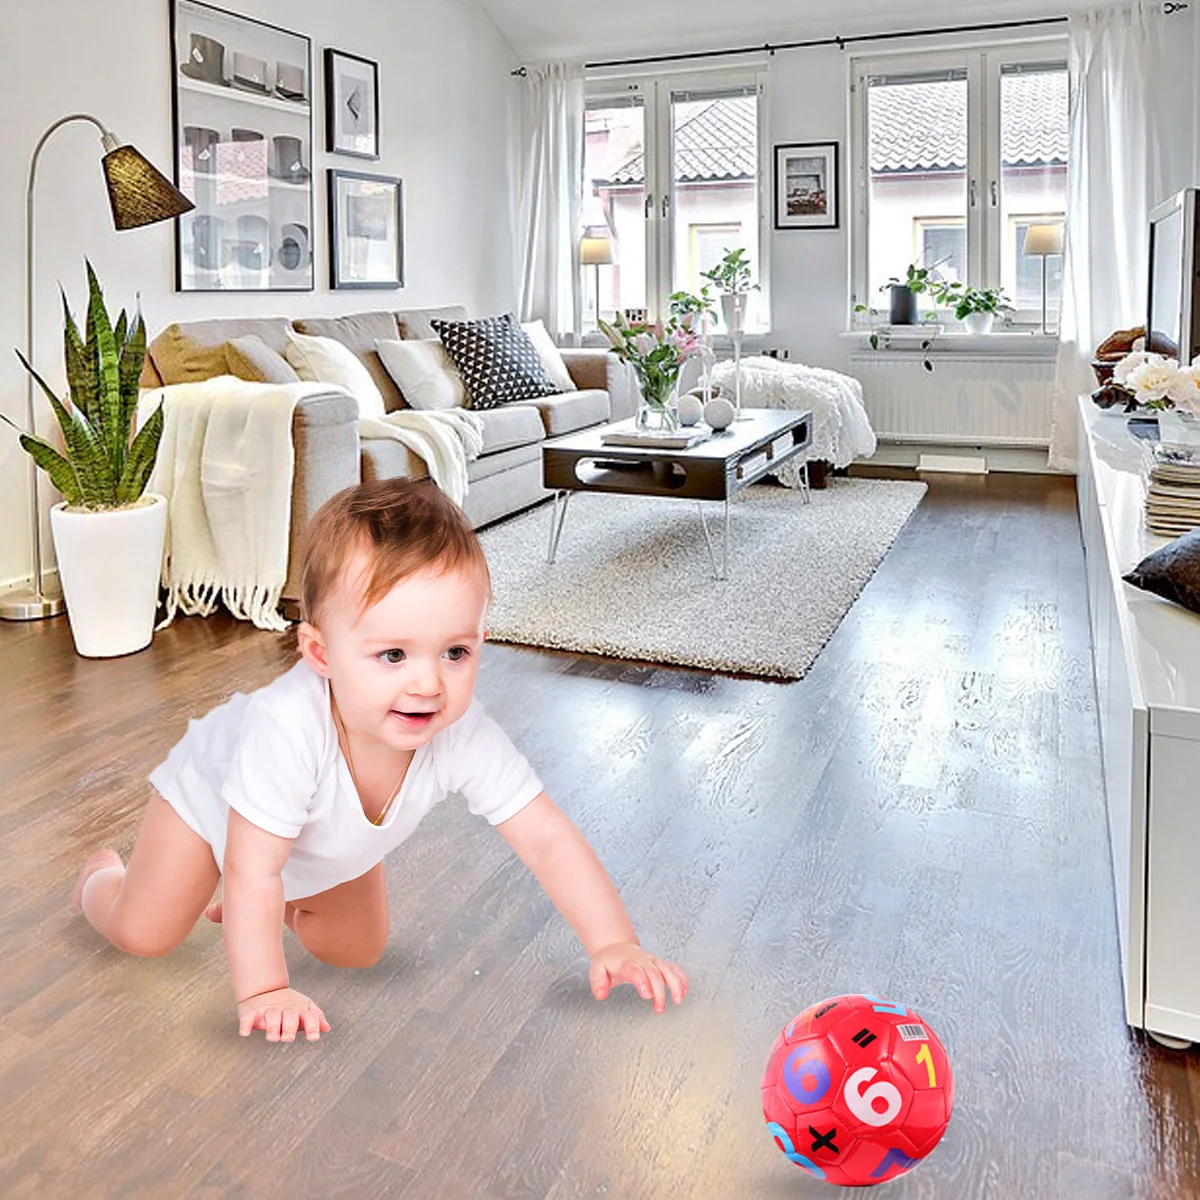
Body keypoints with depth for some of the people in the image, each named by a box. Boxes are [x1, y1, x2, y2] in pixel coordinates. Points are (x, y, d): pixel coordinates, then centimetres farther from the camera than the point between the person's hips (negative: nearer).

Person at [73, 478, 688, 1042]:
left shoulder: (465, 737, -38)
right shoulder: (286, 729, -49)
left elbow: (548, 839, -33)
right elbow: (252, 870, -40)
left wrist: (614, 945, -39)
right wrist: (262, 991, -42)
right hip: (212, 793, -3)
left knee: (358, 951, 12)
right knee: (143, 935, 1)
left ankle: (288, 903, 39)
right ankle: (104, 875, 34)